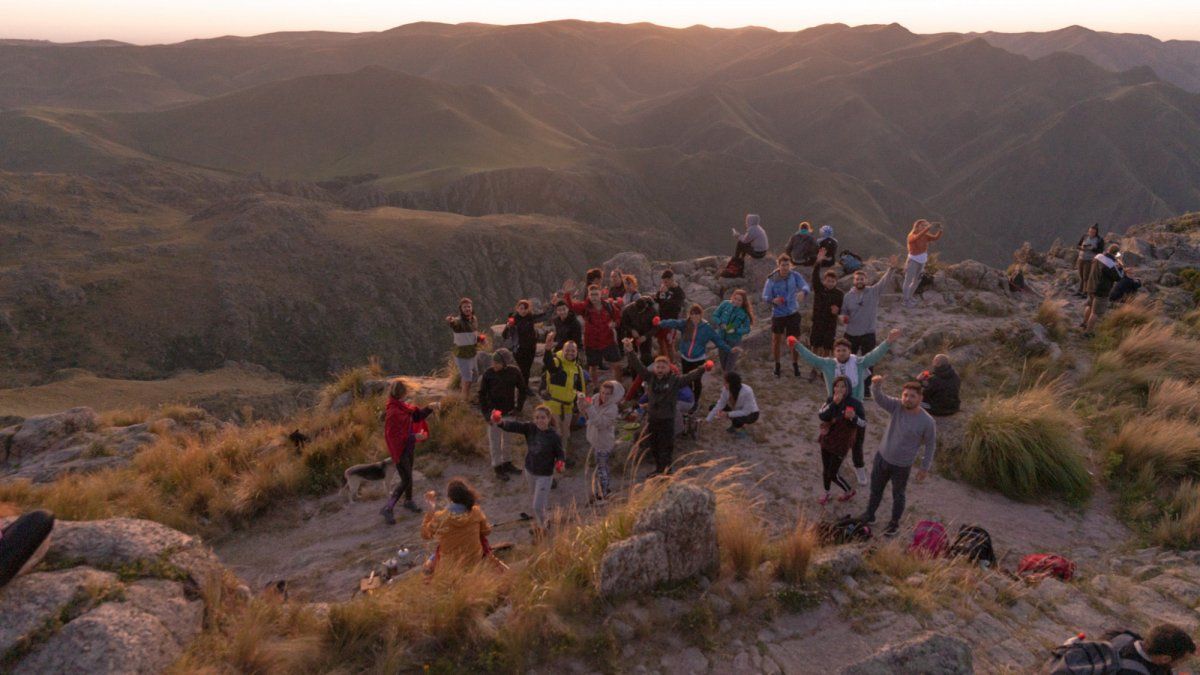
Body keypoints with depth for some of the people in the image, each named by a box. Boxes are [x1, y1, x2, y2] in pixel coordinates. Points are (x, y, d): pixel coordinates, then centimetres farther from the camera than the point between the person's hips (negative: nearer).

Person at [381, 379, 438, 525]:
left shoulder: (404, 406, 0)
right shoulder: (393, 412, -27)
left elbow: (416, 415, 17)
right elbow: (392, 436, -25)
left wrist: (429, 408, 0)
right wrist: (397, 456, -22)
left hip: (409, 447, 9)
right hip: (400, 450, -9)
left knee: (408, 475, 24)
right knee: (406, 480, -4)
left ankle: (408, 500, 44)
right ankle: (388, 509, 4)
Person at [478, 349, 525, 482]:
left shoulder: (514, 372, -11)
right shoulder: (489, 374, -15)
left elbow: (522, 389, 3)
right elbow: (482, 394, -6)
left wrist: (518, 407, -2)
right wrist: (486, 411, -11)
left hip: (509, 412, 3)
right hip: (494, 412, -3)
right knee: (495, 441, 4)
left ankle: (506, 463, 35)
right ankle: (497, 468, 16)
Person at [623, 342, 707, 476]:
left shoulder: (675, 380, -10)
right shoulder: (650, 377, -3)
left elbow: (690, 377, -21)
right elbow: (638, 366, -9)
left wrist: (703, 369, -38)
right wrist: (630, 352, -22)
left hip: (667, 419, -4)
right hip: (651, 418, 4)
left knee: (666, 447, 4)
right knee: (654, 446, 18)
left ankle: (666, 471, 18)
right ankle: (658, 469, 36)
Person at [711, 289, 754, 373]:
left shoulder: (745, 313, -17)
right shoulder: (725, 304, -12)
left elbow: (747, 329, -15)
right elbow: (715, 315, -5)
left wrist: (735, 330, -30)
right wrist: (720, 323, -22)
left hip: (734, 340, -3)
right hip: (721, 337, 3)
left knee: (731, 360, 8)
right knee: (722, 358, 20)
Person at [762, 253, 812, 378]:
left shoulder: (795, 275, -8)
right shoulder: (772, 280, -11)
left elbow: (805, 285, -22)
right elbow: (765, 297, -8)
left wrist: (803, 292, -46)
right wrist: (773, 300, -31)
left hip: (793, 313, 1)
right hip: (778, 314, -1)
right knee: (776, 340, 7)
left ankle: (795, 364, 28)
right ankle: (777, 365, 27)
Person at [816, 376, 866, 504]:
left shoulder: (855, 404, -22)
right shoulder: (831, 399, -11)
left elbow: (863, 426, -17)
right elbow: (821, 416, -22)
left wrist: (854, 417, -38)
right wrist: (833, 403, -34)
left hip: (841, 444, -4)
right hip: (826, 440, 4)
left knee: (833, 475, 6)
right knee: (825, 469, 19)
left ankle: (850, 491, 35)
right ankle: (827, 492, 46)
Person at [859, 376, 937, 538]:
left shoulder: (927, 422, -21)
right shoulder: (897, 407, -14)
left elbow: (931, 445, -9)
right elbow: (879, 399, -28)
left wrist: (925, 467, -4)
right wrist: (876, 385, -49)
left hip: (902, 466, -3)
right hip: (882, 458, 4)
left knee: (898, 495, 19)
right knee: (875, 490, 22)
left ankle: (894, 523, 42)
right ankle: (869, 515, 45)